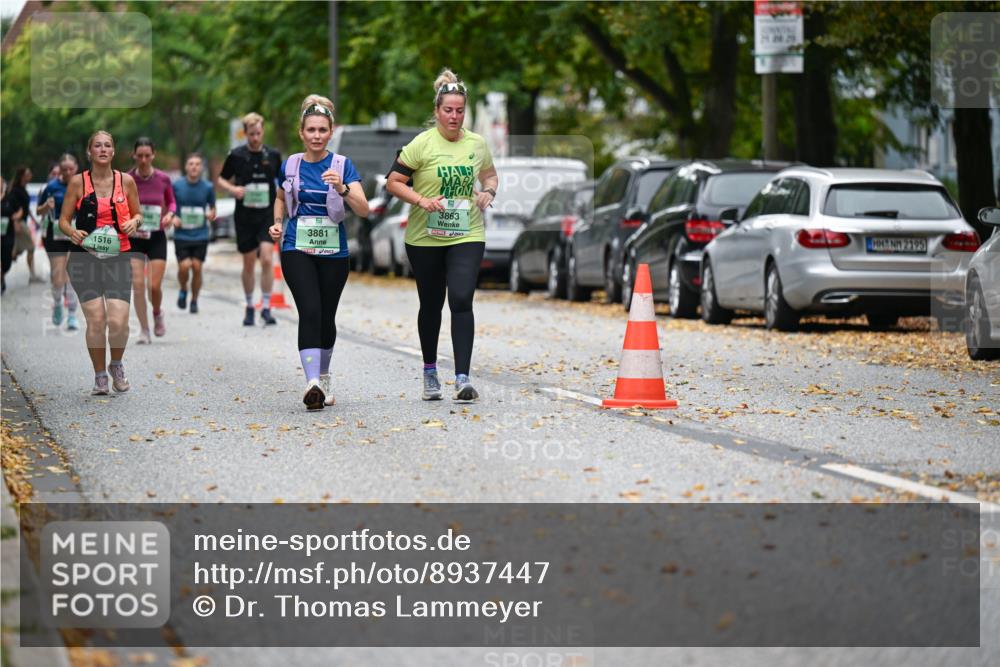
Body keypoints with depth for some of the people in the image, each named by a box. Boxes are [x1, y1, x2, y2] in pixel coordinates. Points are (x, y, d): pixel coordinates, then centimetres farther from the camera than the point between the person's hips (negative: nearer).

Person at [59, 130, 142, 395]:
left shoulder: (126, 181, 5)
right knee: (96, 320, -8)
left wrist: (134, 222, -7)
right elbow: (63, 220, 5)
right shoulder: (78, 182, 1)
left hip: (117, 257, 1)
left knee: (118, 322, -11)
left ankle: (116, 365, 19)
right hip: (85, 257, -1)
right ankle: (100, 376, 11)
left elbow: (138, 214, 16)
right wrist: (72, 232, -16)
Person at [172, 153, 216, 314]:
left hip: (201, 235, 1)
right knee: (184, 266, -13)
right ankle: (183, 291, 18)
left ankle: (194, 301, 15)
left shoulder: (207, 187, 1)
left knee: (196, 267, -4)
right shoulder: (176, 185, -1)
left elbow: (213, 208, 11)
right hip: (181, 234, -1)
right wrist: (173, 218, -9)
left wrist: (211, 215, -12)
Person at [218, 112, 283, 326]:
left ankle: (266, 308, -10)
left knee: (267, 259, -15)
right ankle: (249, 307, 23)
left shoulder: (273, 155, 4)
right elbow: (221, 179, 9)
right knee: (249, 263, 7)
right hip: (244, 216, 0)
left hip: (267, 215, 0)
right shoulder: (236, 155, 0)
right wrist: (232, 189, -10)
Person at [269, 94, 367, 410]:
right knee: (309, 312, -17)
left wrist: (342, 188, -30)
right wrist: (277, 223, 6)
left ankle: (323, 378, 31)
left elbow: (363, 209, -13)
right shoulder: (290, 165, 3)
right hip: (297, 249, 0)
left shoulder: (342, 165, -3)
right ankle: (312, 383, -26)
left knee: (326, 316, 9)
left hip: (333, 252, 0)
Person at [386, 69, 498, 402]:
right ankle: (430, 372, 29)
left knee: (462, 301, -14)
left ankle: (462, 378, -15)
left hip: (467, 236, 1)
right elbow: (393, 181, -5)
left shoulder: (476, 143, 3)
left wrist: (488, 192, 0)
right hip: (425, 238, -1)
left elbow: (489, 174, 22)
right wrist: (421, 200, -19)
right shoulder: (422, 144, -8)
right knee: (431, 305, 11)